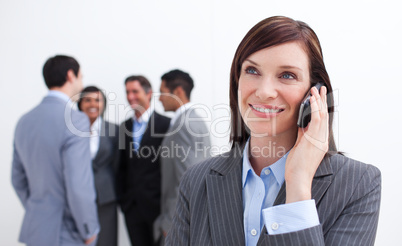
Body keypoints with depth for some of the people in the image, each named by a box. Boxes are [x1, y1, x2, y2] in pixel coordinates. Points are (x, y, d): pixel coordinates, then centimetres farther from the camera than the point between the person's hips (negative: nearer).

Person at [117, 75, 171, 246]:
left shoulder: (166, 124, -7)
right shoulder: (125, 127, 11)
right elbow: (123, 166, 14)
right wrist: (122, 200, 8)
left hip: (157, 204, -5)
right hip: (132, 206, 5)